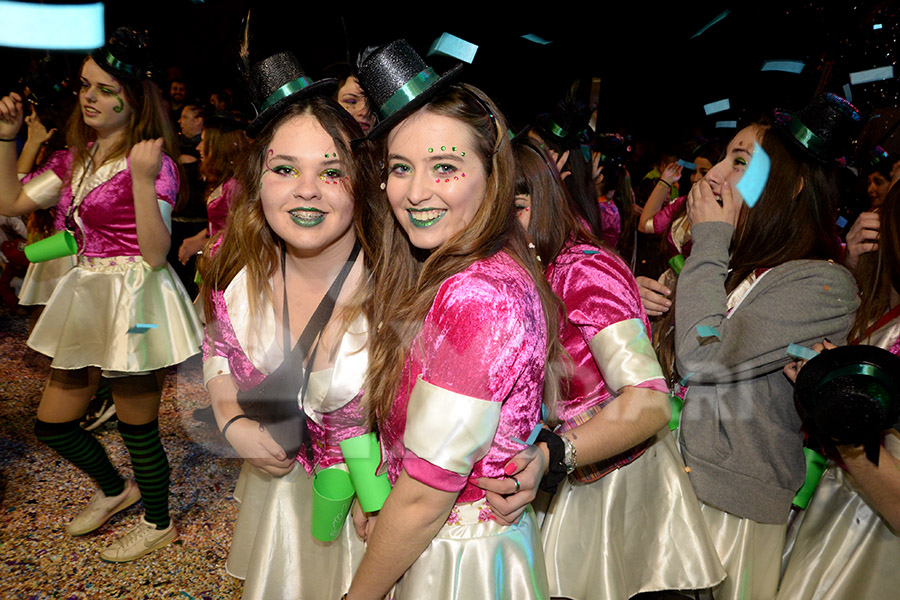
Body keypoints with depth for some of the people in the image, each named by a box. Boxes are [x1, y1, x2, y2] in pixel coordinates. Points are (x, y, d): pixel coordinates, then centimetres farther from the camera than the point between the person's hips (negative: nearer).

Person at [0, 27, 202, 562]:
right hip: (88, 299, 8)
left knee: (138, 428, 7)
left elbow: (156, 253, -21)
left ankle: (159, 524, 32)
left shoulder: (151, 162, -13)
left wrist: (142, 180, -31)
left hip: (135, 303, -8)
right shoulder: (77, 159, 11)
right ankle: (115, 489, 44)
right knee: (52, 424, 18)